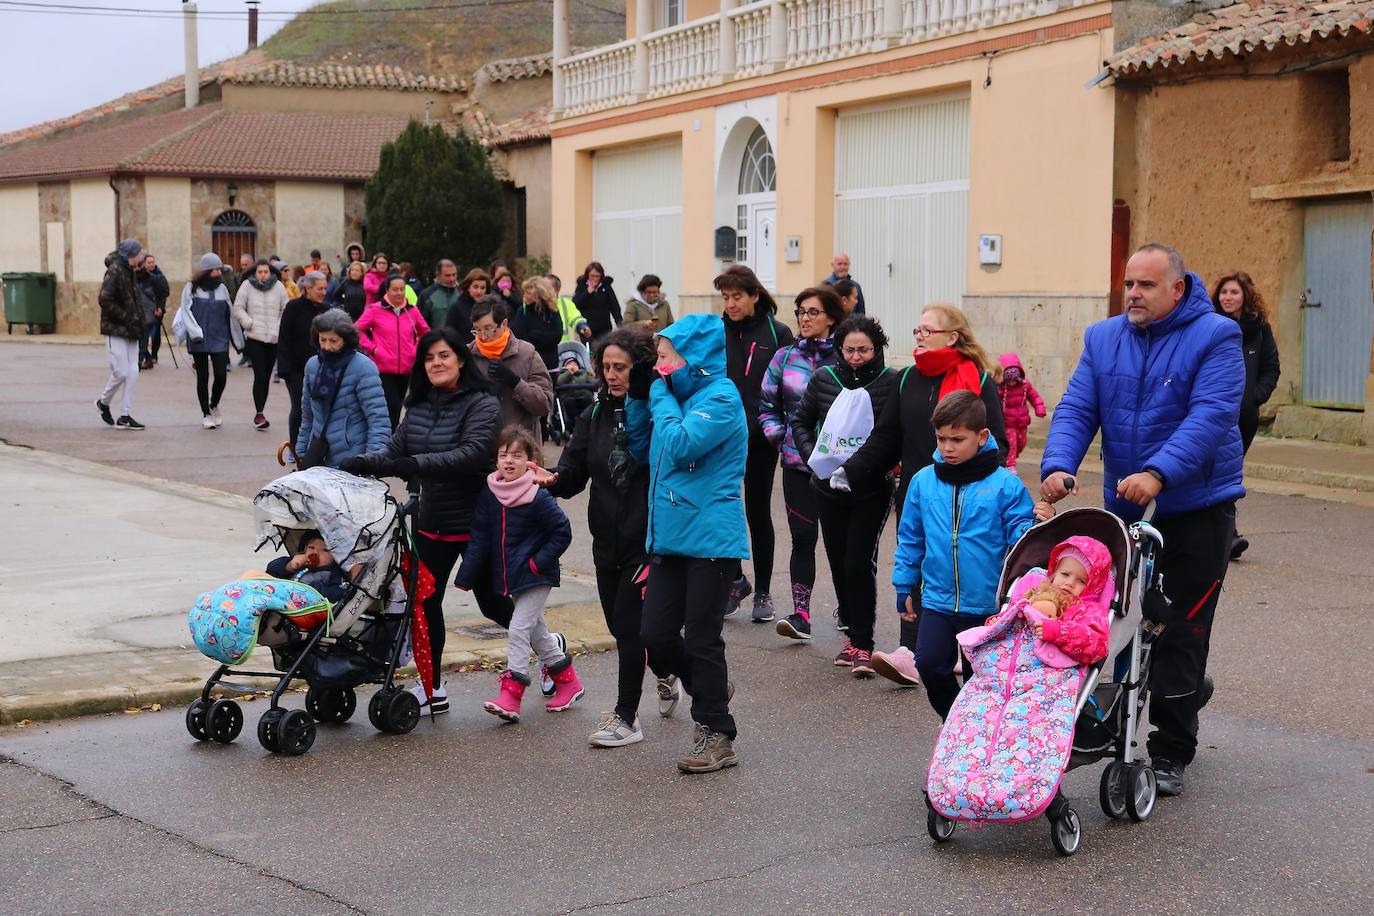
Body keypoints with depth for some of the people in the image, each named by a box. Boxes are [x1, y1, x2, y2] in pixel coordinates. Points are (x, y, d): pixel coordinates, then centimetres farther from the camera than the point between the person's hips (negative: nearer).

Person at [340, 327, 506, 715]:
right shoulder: (419, 406, 6)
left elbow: (473, 453, -28)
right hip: (431, 521, 6)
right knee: (424, 601, 4)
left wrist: (416, 463, -36)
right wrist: (361, 463, -17)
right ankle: (432, 688, 15)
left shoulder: (482, 405, -14)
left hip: (475, 522, -6)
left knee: (492, 602, 8)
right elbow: (394, 450, 3)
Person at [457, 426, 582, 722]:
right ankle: (568, 681, 32)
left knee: (518, 629, -13)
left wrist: (538, 562, -15)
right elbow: (479, 538, 2)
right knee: (535, 629, 17)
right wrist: (466, 576, -2)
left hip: (536, 577, -7)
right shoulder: (489, 495, -1)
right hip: (509, 577, 7)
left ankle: (510, 695, -11)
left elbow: (563, 532, -11)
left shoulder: (538, 497, -16)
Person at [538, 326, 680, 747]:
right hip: (607, 541, 6)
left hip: (647, 541, -6)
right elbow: (574, 472, 4)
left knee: (628, 623, -4)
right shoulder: (595, 414, 6)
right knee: (620, 625, 16)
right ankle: (666, 675, 44)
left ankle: (626, 717, 9)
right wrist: (553, 478, -19)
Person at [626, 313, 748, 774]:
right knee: (655, 633, 5)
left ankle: (718, 736, 11)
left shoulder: (721, 398, -11)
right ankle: (711, 688, 29)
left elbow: (680, 446, -23)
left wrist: (659, 394, -11)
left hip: (711, 540, -8)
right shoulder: (679, 396, 14)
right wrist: (639, 398, 8)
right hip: (671, 537, 8)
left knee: (701, 639, -1)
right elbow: (643, 451, 21)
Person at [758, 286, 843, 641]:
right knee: (802, 536, -1)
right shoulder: (785, 357, 7)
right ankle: (801, 612, 2)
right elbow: (768, 405, 14)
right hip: (797, 462, 2)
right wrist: (779, 435, 0)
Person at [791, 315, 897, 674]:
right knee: (839, 563, 11)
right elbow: (801, 422, 12)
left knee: (859, 563, -10)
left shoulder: (892, 382, -8)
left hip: (872, 489, -4)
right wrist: (812, 456, -1)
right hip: (830, 486, 4)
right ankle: (852, 633, 27)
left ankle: (862, 644, -3)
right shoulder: (823, 379, 1)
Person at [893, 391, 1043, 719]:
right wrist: (904, 588, 14)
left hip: (990, 604, -2)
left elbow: (1020, 538, -6)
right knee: (930, 664, -8)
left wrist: (1038, 525, -27)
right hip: (938, 600, 2)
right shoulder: (923, 482, 1)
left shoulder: (1005, 485, -8)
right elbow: (910, 540, 11)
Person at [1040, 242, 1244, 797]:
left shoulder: (1215, 337, -9)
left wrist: (1158, 473, -34)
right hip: (1123, 509, 5)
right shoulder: (1103, 339, 6)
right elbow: (1076, 409, -2)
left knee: (1180, 635, -3)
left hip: (1196, 510, -5)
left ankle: (1169, 753, 5)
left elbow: (1210, 417, -21)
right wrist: (1058, 465, -22)